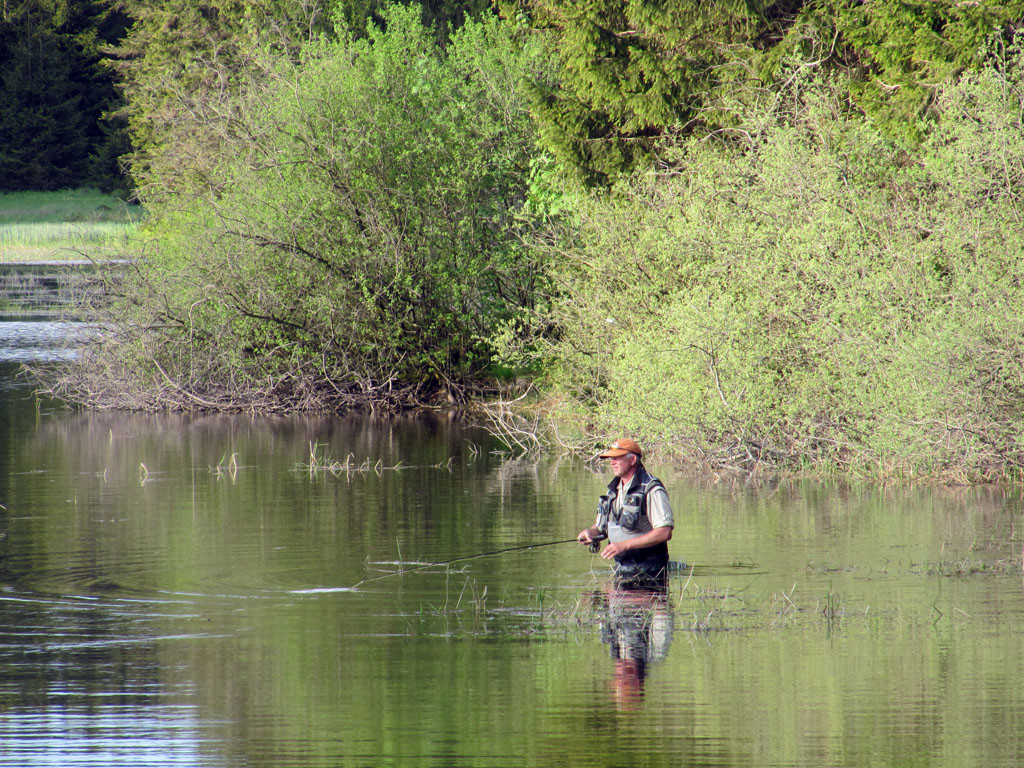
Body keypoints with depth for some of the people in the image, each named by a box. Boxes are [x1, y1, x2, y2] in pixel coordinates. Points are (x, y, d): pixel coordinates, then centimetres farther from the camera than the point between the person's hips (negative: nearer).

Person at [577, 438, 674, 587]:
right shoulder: (614, 489, 13)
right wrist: (590, 532, -3)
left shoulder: (652, 490, -14)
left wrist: (624, 545, -24)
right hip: (621, 569, 8)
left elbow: (665, 533, -22)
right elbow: (602, 526, 24)